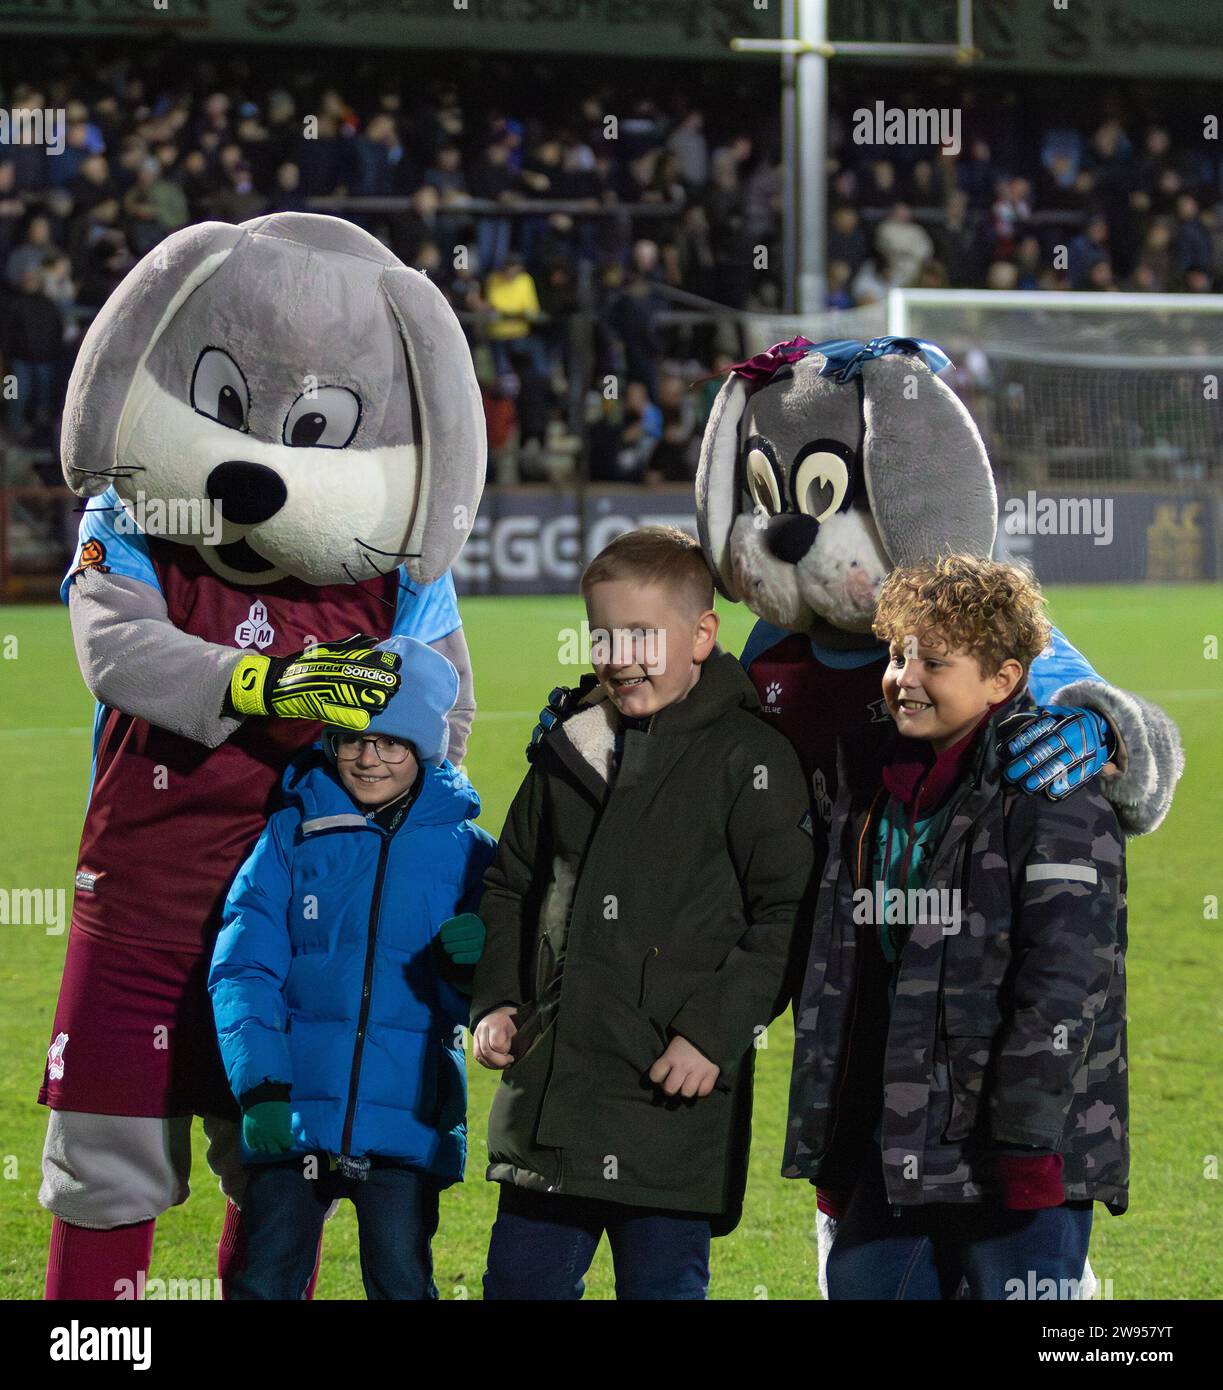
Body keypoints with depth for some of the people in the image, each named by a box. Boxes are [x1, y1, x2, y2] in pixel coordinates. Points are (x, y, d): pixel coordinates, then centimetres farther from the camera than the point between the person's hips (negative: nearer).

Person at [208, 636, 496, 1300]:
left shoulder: (466, 852, 5)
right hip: (292, 1115, 0)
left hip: (404, 1121, 0)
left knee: (402, 1285, 0)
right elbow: (242, 967, -4)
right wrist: (258, 1087, -17)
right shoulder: (292, 835, 3)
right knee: (264, 1282, 2)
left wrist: (475, 964, -18)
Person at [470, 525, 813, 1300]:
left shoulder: (747, 757, -6)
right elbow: (511, 888, 24)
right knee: (520, 1277, 12)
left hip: (674, 1103, -6)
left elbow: (787, 916, -10)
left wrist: (715, 1032, -17)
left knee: (662, 1282, 0)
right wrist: (495, 1001, 10)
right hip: (551, 1090, 6)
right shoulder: (569, 749, 13)